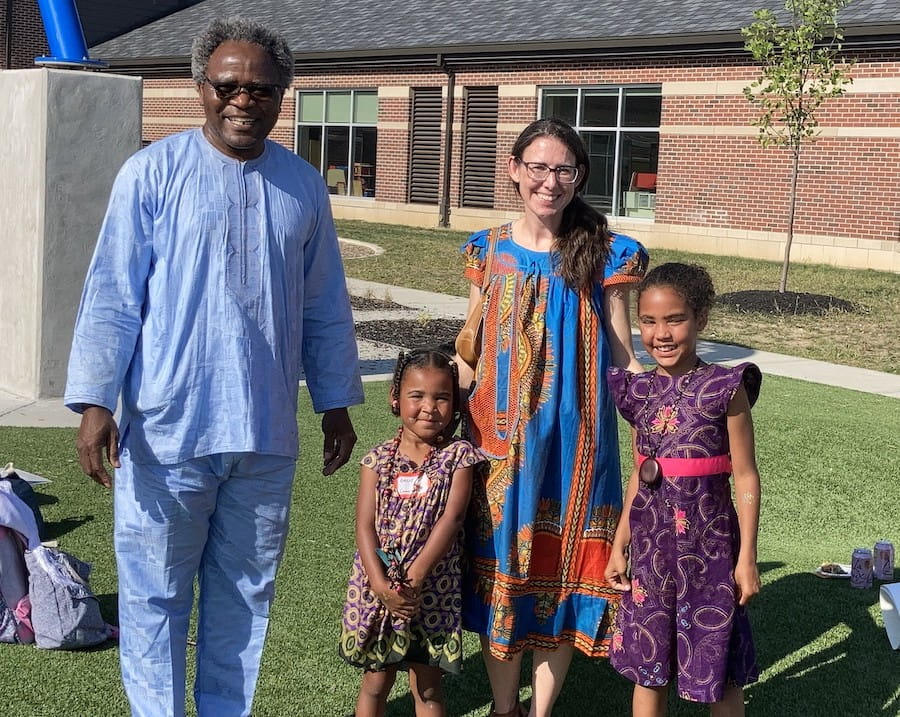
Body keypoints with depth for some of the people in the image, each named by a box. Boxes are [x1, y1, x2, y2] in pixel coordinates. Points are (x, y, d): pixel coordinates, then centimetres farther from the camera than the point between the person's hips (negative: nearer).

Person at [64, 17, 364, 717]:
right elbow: (111, 295, -5)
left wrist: (336, 404, 14)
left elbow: (326, 308, 14)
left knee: (244, 596, 14)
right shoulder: (154, 172, -4)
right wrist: (95, 401, -12)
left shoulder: (304, 186, 7)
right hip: (166, 429, -3)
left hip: (266, 436, 4)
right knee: (155, 595, 6)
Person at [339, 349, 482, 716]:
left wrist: (413, 579, -21)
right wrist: (380, 583, -19)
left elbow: (450, 519, -14)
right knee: (375, 682, 14)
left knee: (427, 687, 10)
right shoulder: (378, 459, 0)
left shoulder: (458, 456, -4)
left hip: (433, 588, -1)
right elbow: (365, 525, -6)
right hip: (378, 586, 1)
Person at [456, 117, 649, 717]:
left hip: (576, 441, -1)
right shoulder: (488, 251, 4)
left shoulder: (605, 255, -2)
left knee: (562, 575, 7)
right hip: (500, 440, 2)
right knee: (500, 571, 9)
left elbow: (624, 358, 0)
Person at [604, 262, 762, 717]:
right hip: (650, 542, 4)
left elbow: (745, 477, -8)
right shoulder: (639, 391, 3)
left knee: (717, 668, 7)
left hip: (708, 543, -4)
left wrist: (747, 556, -9)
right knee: (646, 664, 14)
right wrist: (619, 545, 13)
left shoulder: (726, 389, -10)